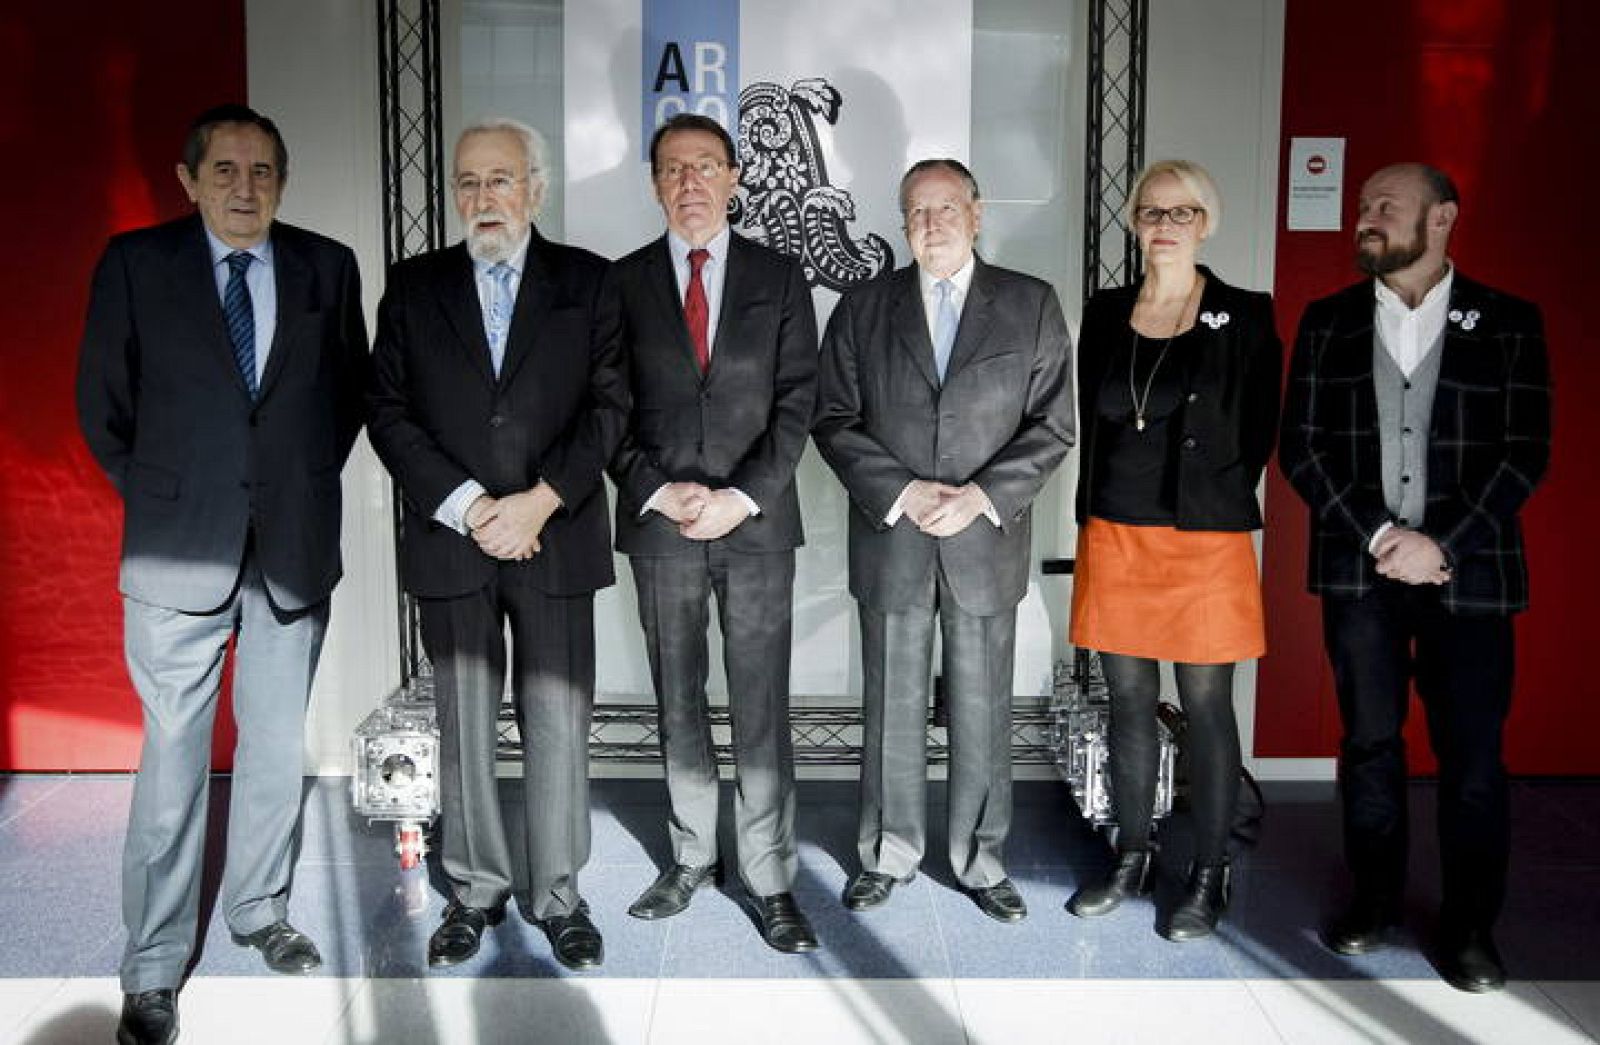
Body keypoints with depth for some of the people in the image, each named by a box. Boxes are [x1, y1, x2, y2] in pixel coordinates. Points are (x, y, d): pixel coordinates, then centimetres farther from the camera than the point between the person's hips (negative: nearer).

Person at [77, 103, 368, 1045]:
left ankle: (260, 908, 33)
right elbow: (103, 403, 4)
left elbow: (350, 390, 12)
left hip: (296, 545, 2)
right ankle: (155, 968, 15)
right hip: (180, 550, -2)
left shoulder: (327, 266, 3)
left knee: (278, 743, 13)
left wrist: (308, 481, 6)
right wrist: (157, 502, 3)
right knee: (175, 758, 1)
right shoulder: (136, 263, -1)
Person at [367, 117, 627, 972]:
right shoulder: (413, 285, 8)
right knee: (463, 729, 9)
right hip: (450, 541, 1)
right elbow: (388, 411, 2)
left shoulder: (587, 282, 6)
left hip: (556, 539, -1)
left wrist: (538, 503, -12)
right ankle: (475, 891, 24)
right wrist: (467, 506, -9)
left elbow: (607, 404, -1)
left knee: (558, 725, 4)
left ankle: (557, 894, 19)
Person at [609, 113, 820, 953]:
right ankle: (691, 856, 25)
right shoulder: (623, 282, 6)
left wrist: (745, 495, -11)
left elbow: (797, 398, 0)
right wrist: (657, 492, -10)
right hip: (658, 519, 1)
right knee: (678, 703, 11)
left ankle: (770, 880, 11)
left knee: (761, 708, 1)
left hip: (756, 519, -1)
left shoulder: (779, 277, 6)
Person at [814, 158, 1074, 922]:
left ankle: (980, 858, 22)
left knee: (982, 708, 7)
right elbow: (834, 420, 1)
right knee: (891, 705, 9)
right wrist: (901, 493, -11)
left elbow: (1052, 424, 0)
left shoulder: (1032, 305, 4)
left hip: (986, 541, 0)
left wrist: (983, 496, -12)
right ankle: (889, 853, 24)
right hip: (890, 540, 1)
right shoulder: (862, 309, 6)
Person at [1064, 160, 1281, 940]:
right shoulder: (1105, 314, 9)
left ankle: (1208, 875, 17)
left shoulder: (1244, 317, -1)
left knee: (1206, 706, 3)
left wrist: (1212, 508, -2)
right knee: (1129, 701, 11)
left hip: (1206, 539, -3)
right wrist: (1097, 513, 7)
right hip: (1115, 534, 4)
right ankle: (1132, 858, 26)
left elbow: (1257, 435, 1)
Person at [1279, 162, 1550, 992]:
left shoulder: (1509, 323, 3)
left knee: (1472, 755, 2)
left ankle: (1470, 926, 17)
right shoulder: (1327, 323, 7)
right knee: (1369, 741, 9)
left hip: (1469, 571, -1)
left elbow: (1524, 454, -2)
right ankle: (1375, 895, 25)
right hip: (1359, 568, 2)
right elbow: (1301, 447, 1)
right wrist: (1378, 537, -9)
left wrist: (1442, 544, -13)